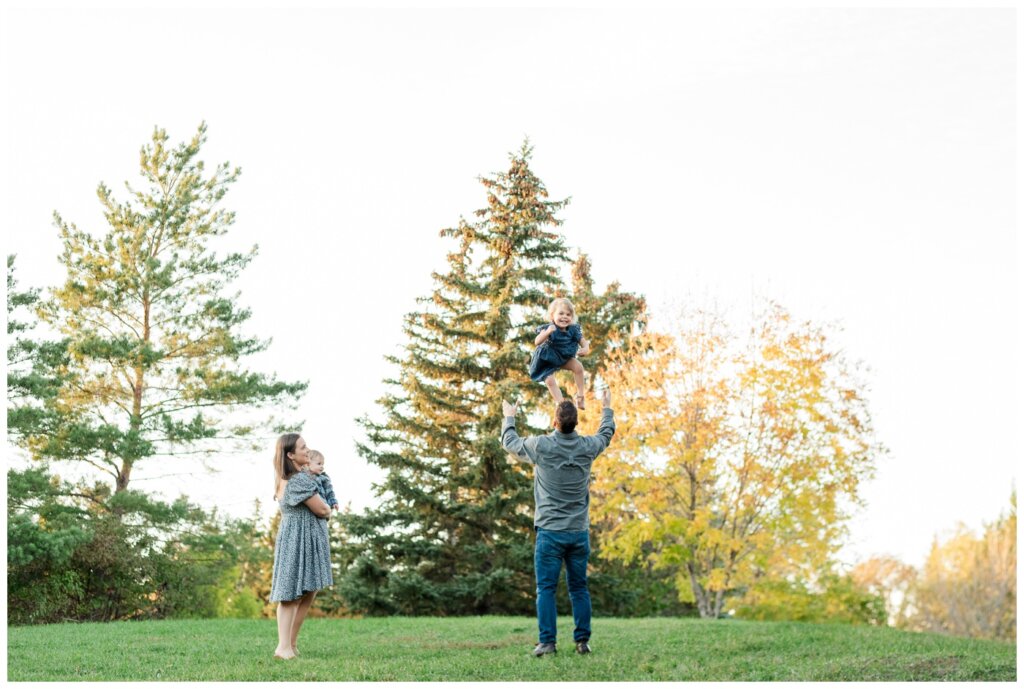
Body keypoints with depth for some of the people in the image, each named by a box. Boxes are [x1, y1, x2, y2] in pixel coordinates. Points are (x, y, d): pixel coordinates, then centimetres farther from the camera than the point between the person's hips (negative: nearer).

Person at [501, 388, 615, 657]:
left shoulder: (541, 445, -9)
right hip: (579, 532, 3)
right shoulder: (587, 446, -1)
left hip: (550, 531, -3)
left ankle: (547, 642, -4)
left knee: (546, 588, 0)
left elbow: (509, 441, 10)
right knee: (579, 588, 9)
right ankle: (582, 640, 10)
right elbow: (606, 433, 23)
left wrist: (509, 417, 29)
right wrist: (607, 408, 41)